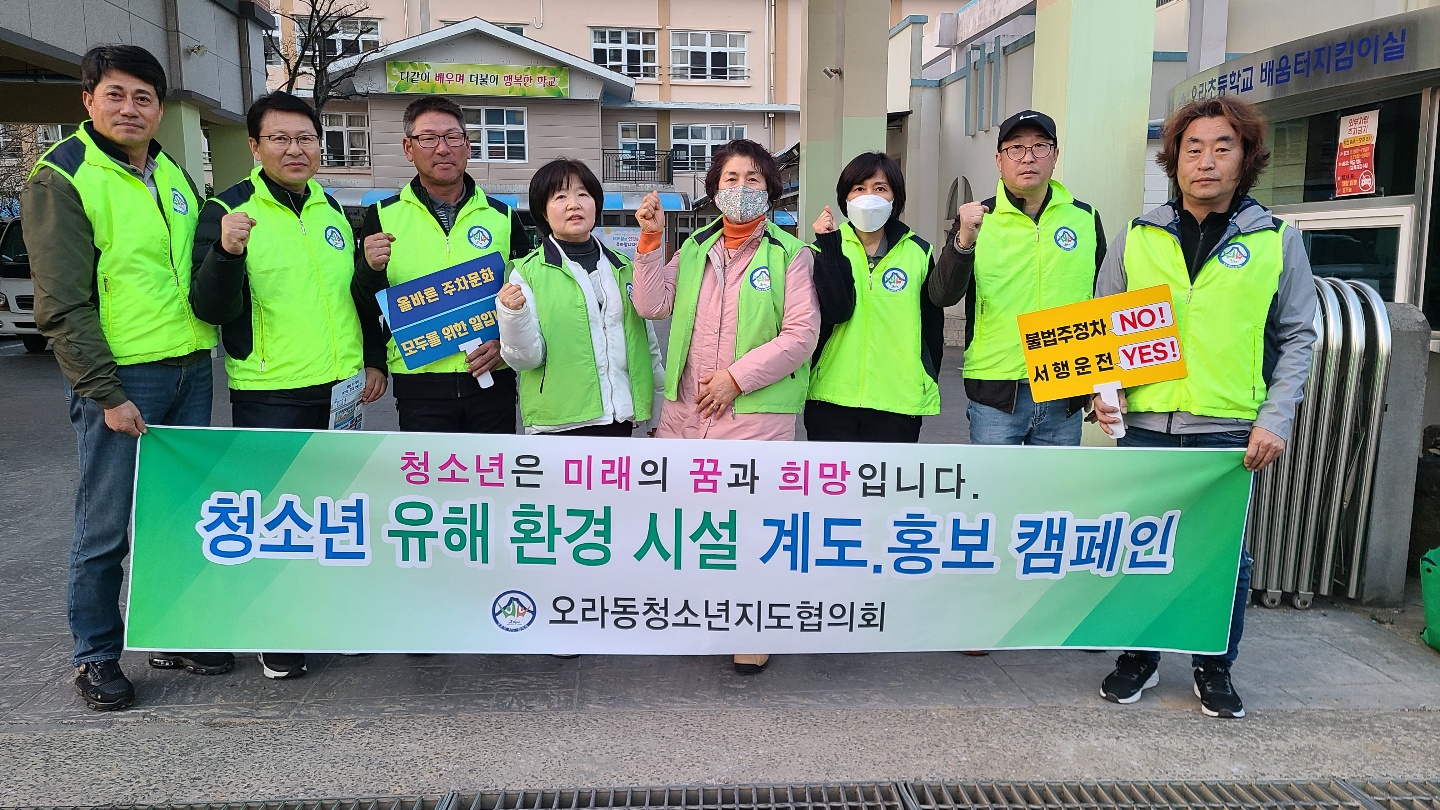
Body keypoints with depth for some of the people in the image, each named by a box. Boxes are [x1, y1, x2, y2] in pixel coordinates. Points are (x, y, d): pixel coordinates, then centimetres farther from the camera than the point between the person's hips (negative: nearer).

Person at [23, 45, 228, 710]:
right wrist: (105, 393, -15)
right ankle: (96, 656, 19)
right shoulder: (60, 179, -6)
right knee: (105, 529, 3)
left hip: (190, 371, 6)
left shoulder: (174, 176, 14)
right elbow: (62, 305, -12)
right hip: (120, 380, -6)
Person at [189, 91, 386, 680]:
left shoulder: (333, 211, 11)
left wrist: (375, 361, 12)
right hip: (268, 395, -5)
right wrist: (226, 251, -30)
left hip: (340, 389, 5)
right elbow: (211, 309, -12)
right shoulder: (226, 211, -5)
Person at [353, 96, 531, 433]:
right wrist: (370, 270, -14)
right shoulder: (382, 217, 5)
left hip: (491, 380, 1)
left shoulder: (503, 217, 7)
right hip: (419, 384, -1)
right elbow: (366, 312, 5)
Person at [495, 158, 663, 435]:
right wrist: (513, 315, -25)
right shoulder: (528, 273, -3)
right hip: (559, 423, -4)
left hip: (620, 418, 4)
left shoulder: (624, 268, 11)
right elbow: (526, 358, -8)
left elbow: (648, 342, 17)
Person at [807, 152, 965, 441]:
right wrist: (828, 244, -15)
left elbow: (932, 328, 13)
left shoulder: (918, 252, 6)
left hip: (898, 400, 1)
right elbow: (837, 309, -14)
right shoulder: (829, 249, 4)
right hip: (832, 398, -1)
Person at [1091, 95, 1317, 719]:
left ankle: (1215, 668, 27)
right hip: (1144, 426, 1)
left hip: (1230, 430, -1)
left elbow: (1297, 337, 6)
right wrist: (1104, 390, -4)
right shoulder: (1137, 239, 6)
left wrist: (1275, 419, -3)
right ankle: (1139, 658, 28)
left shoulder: (1277, 241, 4)